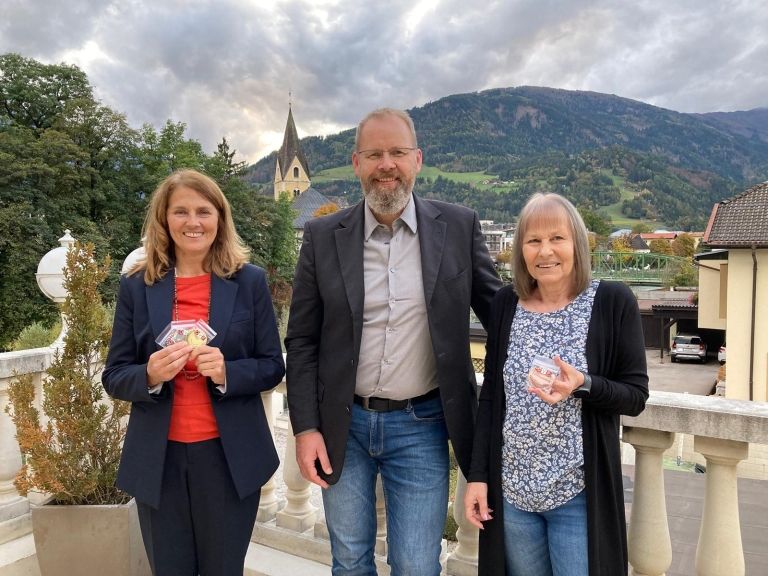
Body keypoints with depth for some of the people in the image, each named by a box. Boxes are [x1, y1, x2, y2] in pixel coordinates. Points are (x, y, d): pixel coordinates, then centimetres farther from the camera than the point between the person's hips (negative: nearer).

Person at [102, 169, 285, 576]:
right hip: (158, 459, 1)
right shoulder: (136, 285, 0)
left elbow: (272, 367, -1)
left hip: (229, 456, -1)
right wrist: (150, 375, -19)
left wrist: (227, 372, -20)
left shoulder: (249, 281, -3)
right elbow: (114, 377, 2)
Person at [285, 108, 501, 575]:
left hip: (421, 426, -1)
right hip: (343, 425, 2)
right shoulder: (323, 236, -2)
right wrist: (305, 427, -4)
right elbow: (302, 340, 0)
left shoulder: (459, 226, -4)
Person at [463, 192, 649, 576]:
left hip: (579, 494, -2)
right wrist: (477, 474, 1)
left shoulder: (613, 303, -8)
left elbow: (636, 396, -5)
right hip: (510, 489, 3)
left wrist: (583, 385, -25)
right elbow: (490, 394, 4)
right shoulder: (505, 304, 0)